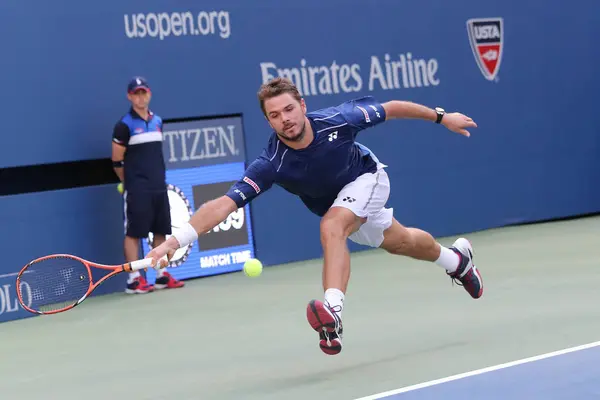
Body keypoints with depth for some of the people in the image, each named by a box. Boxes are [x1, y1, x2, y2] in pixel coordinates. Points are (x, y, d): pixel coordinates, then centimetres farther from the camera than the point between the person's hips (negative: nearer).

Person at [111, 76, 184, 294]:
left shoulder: (157, 121, 12)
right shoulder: (124, 125, -7)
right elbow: (117, 162, -4)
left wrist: (159, 178, 14)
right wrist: (131, 182, 3)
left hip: (159, 187, 6)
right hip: (137, 191, -6)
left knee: (160, 231, 8)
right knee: (134, 233, -4)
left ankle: (161, 276, 15)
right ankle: (134, 279, -3)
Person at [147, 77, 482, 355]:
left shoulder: (338, 120, -37)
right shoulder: (272, 164, -37)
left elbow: (390, 108, -19)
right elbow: (224, 203, -43)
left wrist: (441, 117, -8)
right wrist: (175, 241, -57)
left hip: (366, 178, -3)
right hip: (335, 203, 3)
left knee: (332, 227, -33)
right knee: (399, 243, 24)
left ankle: (333, 314, -41)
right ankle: (455, 259, 55)